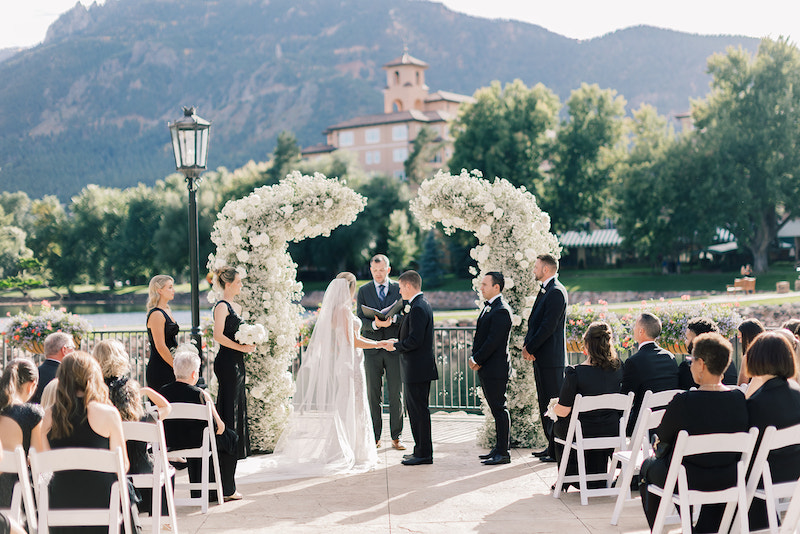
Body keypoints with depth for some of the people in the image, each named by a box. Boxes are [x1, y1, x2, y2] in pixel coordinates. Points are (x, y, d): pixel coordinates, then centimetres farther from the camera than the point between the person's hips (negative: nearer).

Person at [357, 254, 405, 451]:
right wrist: (375, 324, -20)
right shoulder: (363, 291, 7)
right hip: (372, 350, 0)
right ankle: (375, 437, 10)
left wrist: (393, 319, -19)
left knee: (396, 395, 1)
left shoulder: (399, 289, 6)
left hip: (394, 348, 0)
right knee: (373, 395, 4)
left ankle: (396, 437, 9)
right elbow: (360, 321, 0)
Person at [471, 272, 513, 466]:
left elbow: (493, 341, -20)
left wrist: (477, 360, -12)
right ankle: (499, 448, 22)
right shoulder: (488, 307, 15)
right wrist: (474, 358, 3)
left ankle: (503, 453, 0)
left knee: (500, 409, -5)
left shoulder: (501, 311, -16)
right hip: (486, 369, 10)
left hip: (496, 369, -10)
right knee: (496, 410, 15)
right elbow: (479, 335, 17)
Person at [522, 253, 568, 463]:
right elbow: (535, 322, 18)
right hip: (541, 358, 10)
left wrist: (530, 348, -13)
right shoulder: (545, 290, 16)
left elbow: (548, 326, -20)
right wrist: (527, 345, 4)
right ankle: (552, 446, 22)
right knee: (545, 403, 14)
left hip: (551, 358, -10)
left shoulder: (556, 292, -15)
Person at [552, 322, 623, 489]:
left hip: (582, 433, -3)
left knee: (557, 426, 29)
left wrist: (554, 407, 6)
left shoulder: (574, 372, -23)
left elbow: (563, 411, -15)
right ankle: (598, 480, 41)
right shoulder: (618, 368, -9)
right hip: (612, 431, 3)